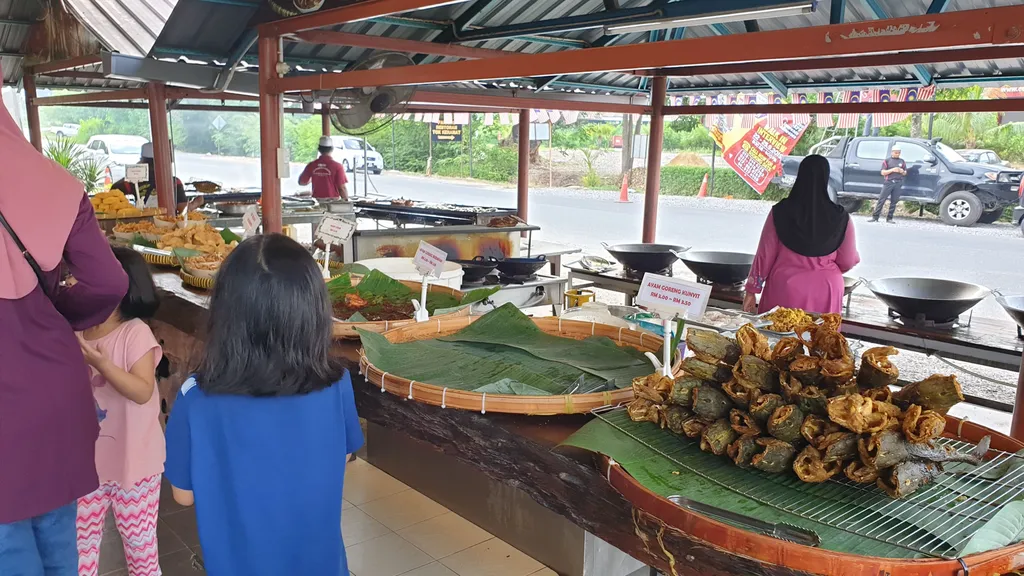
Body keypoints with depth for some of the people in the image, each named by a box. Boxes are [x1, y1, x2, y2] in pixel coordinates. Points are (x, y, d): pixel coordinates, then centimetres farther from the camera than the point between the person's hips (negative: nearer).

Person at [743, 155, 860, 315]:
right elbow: (848, 261, 1)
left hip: (784, 289, 0)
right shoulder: (839, 217, -6)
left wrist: (752, 290, 6)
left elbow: (765, 255, -3)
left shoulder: (780, 212, -7)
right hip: (824, 291, 1)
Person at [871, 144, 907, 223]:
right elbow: (883, 172, 0)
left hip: (898, 183, 3)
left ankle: (889, 218, 6)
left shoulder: (902, 161, 16)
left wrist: (902, 171, -3)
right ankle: (875, 217, -6)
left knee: (894, 201, 2)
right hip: (888, 182, -3)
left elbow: (905, 173, 20)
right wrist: (892, 170, -13)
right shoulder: (887, 161, 7)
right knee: (881, 200, -6)